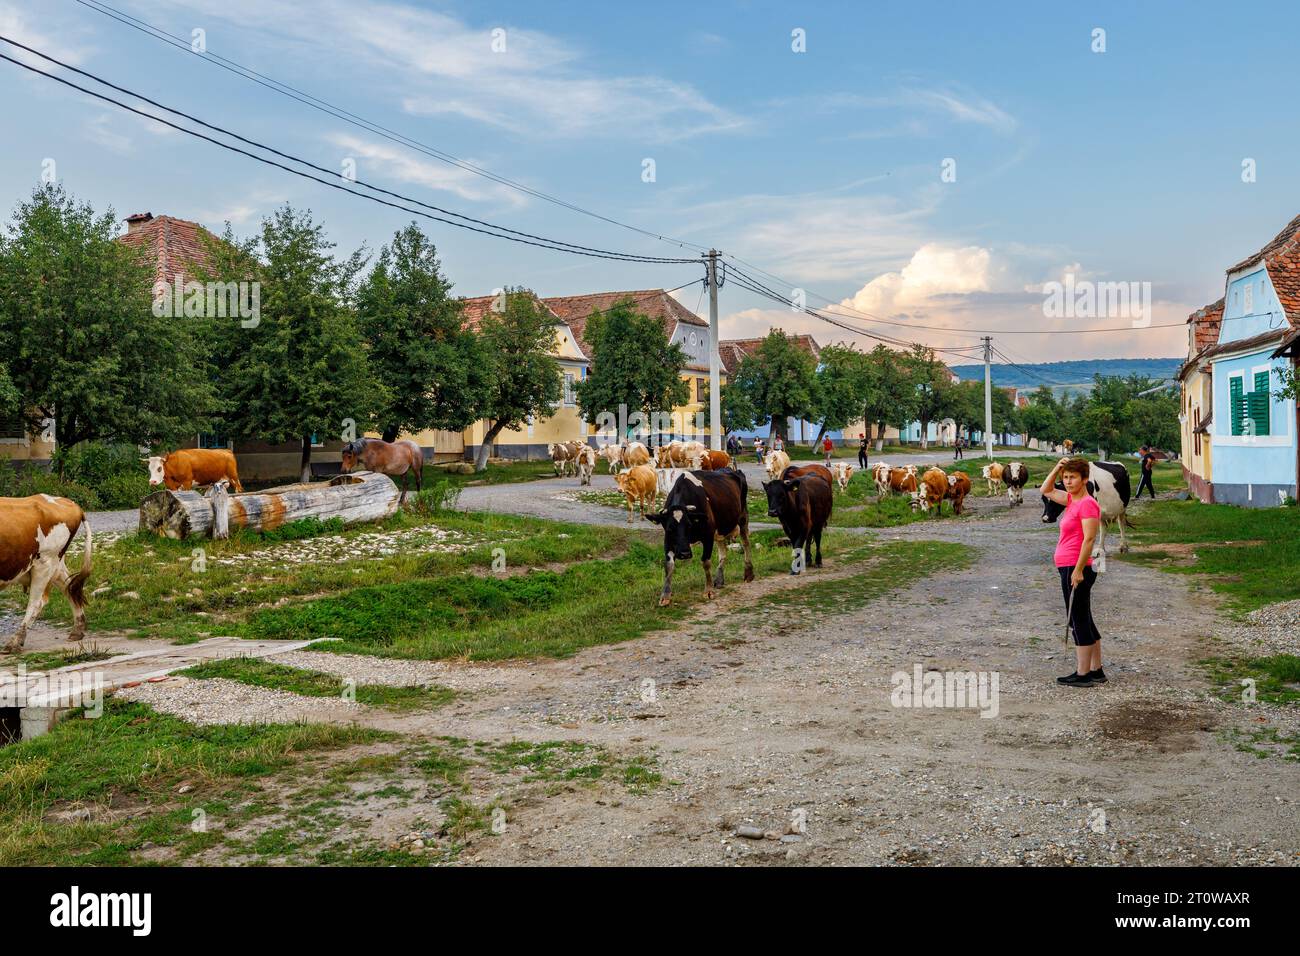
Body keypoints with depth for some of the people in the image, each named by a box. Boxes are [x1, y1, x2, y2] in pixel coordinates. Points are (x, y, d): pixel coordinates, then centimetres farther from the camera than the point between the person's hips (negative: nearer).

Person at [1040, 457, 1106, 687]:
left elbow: (1089, 539, -20)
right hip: (1068, 568, 10)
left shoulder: (1087, 504, -14)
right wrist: (1057, 468, 13)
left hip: (1075, 569, -10)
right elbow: (1046, 490, 26)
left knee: (1079, 622, -4)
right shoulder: (1072, 500, 12)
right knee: (1084, 621, 14)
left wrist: (1078, 570, -22)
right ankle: (1096, 671, 22)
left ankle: (1083, 674, 2)